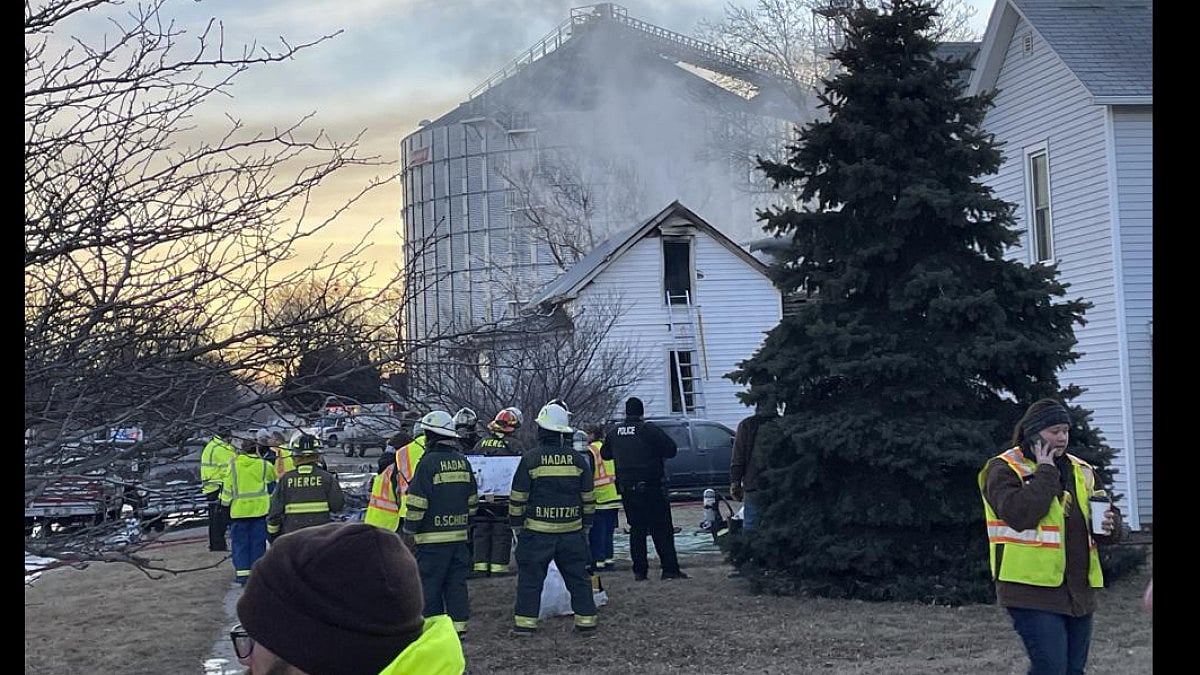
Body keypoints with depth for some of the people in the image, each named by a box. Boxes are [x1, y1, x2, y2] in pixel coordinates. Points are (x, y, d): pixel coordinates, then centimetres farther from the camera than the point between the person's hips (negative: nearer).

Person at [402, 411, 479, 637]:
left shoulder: (429, 462, -13)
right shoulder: (462, 461, 9)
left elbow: (417, 502, -13)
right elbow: (472, 499, 17)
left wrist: (410, 530, -4)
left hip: (432, 537, -7)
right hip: (459, 535, 7)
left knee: (430, 584, 1)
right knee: (456, 582, 11)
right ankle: (458, 624, 13)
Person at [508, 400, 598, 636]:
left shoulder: (530, 459, -7)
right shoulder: (578, 460, 3)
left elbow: (518, 498, -4)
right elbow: (588, 498, 9)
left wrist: (516, 524, 7)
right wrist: (586, 524, 19)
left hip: (537, 530, -3)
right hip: (572, 530, 3)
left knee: (530, 577, 5)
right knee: (578, 576, 10)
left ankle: (525, 622, 5)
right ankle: (586, 619, 13)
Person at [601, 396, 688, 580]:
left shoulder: (614, 432, 5)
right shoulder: (649, 429, -10)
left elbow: (604, 453, 20)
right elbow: (671, 449, -10)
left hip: (626, 488, 5)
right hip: (651, 487, -5)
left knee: (637, 529, 11)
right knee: (662, 529, -1)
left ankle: (639, 570, 8)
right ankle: (670, 569, -5)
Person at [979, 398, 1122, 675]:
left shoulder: (1081, 470, 15)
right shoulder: (1004, 469, -5)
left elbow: (1105, 513, 22)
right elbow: (1019, 514, -23)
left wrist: (1108, 523, -2)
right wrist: (1046, 472, -14)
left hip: (1079, 590, 7)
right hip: (1032, 588, -7)